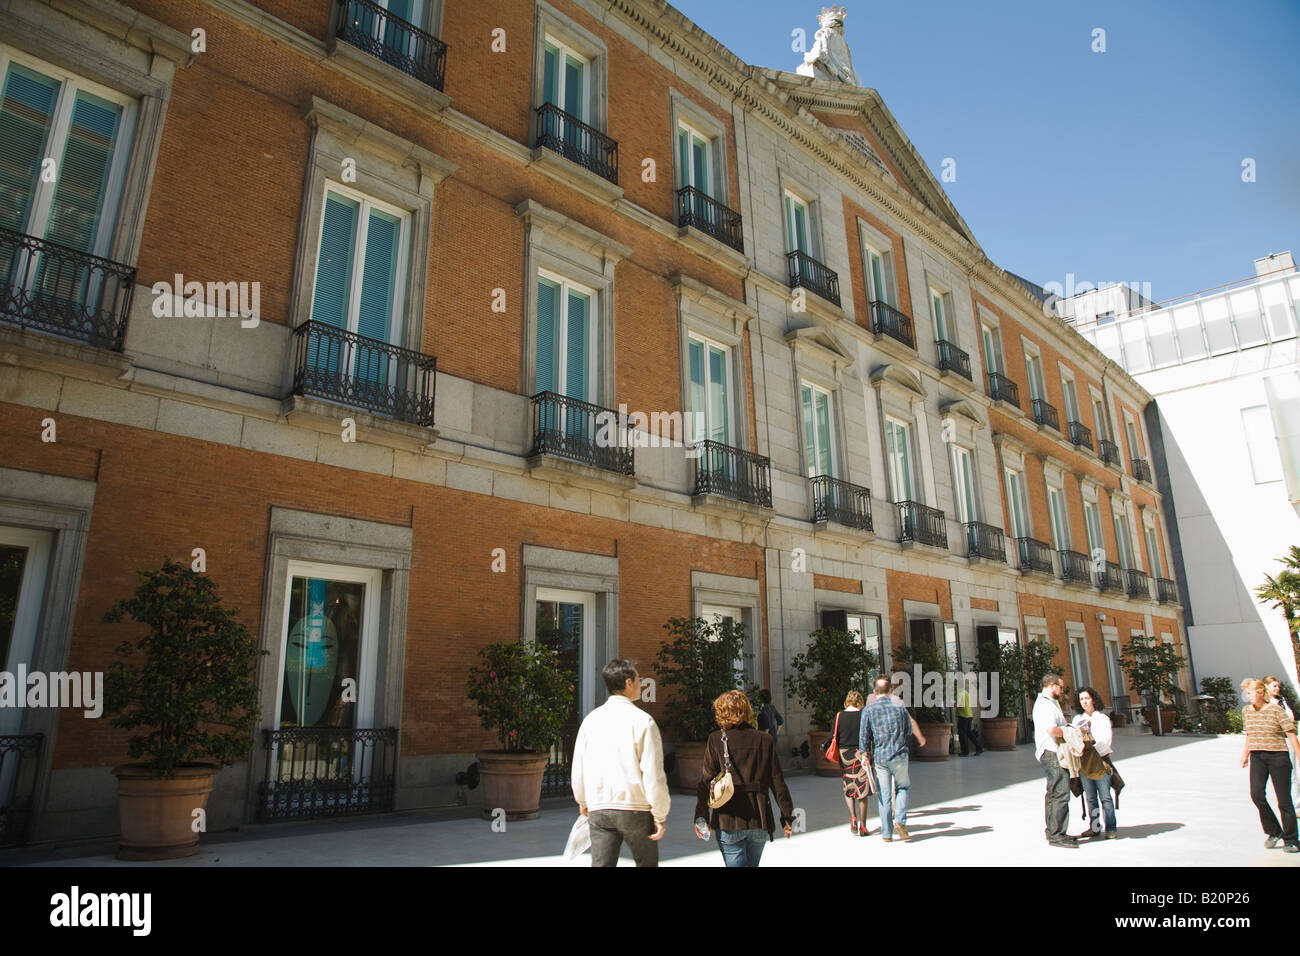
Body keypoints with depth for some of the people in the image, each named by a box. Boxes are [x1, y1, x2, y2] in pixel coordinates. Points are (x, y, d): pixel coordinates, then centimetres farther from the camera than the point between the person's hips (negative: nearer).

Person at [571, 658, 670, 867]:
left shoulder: (591, 720, 4)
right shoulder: (643, 720, -10)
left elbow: (579, 767, 9)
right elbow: (653, 773, -13)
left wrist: (583, 802, 25)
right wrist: (660, 816, -6)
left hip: (598, 810, 4)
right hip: (635, 810, -3)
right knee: (647, 863, 15)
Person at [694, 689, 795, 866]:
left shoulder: (716, 740, -5)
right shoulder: (764, 740, 1)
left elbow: (706, 781, -7)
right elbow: (778, 782, 3)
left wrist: (700, 817, -1)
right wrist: (787, 816, 10)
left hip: (728, 820, -3)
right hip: (759, 820, 3)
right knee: (752, 863, 21)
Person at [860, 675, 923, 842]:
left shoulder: (869, 709, -3)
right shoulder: (900, 706, -1)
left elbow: (864, 736, -4)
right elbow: (909, 728, 10)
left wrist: (864, 755, 7)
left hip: (880, 757, 0)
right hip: (900, 755, 0)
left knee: (884, 795, 8)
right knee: (903, 786, 21)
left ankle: (886, 834, 11)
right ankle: (900, 820, 2)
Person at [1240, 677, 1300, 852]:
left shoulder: (1276, 710, -8)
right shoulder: (1246, 711, 7)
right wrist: (1245, 755, 25)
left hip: (1278, 757, -4)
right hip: (1257, 757, 4)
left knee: (1284, 800, 1)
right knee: (1256, 794, -12)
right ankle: (1273, 831, 7)